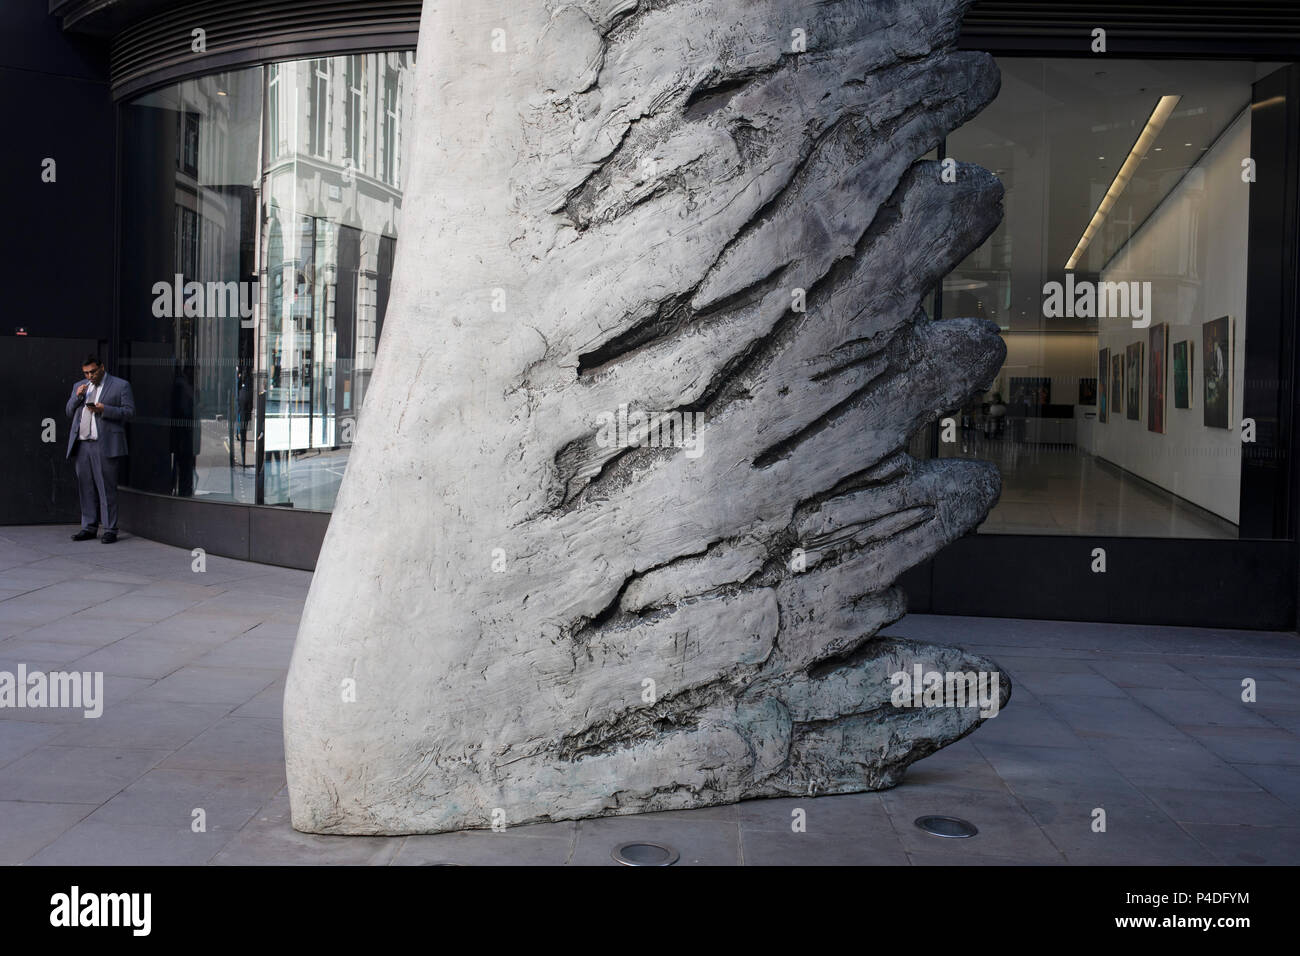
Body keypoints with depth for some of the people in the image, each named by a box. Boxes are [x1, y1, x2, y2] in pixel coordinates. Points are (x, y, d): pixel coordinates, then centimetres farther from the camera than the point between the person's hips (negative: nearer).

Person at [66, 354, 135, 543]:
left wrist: (104, 410, -14)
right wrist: (77, 397, 2)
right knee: (86, 488, 7)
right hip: (81, 445, 5)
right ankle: (89, 528, 15)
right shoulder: (79, 386, 21)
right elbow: (69, 412, 20)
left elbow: (130, 412, -2)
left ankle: (110, 530, -2)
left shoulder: (120, 385, 4)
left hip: (105, 446, -5)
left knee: (107, 489, -6)